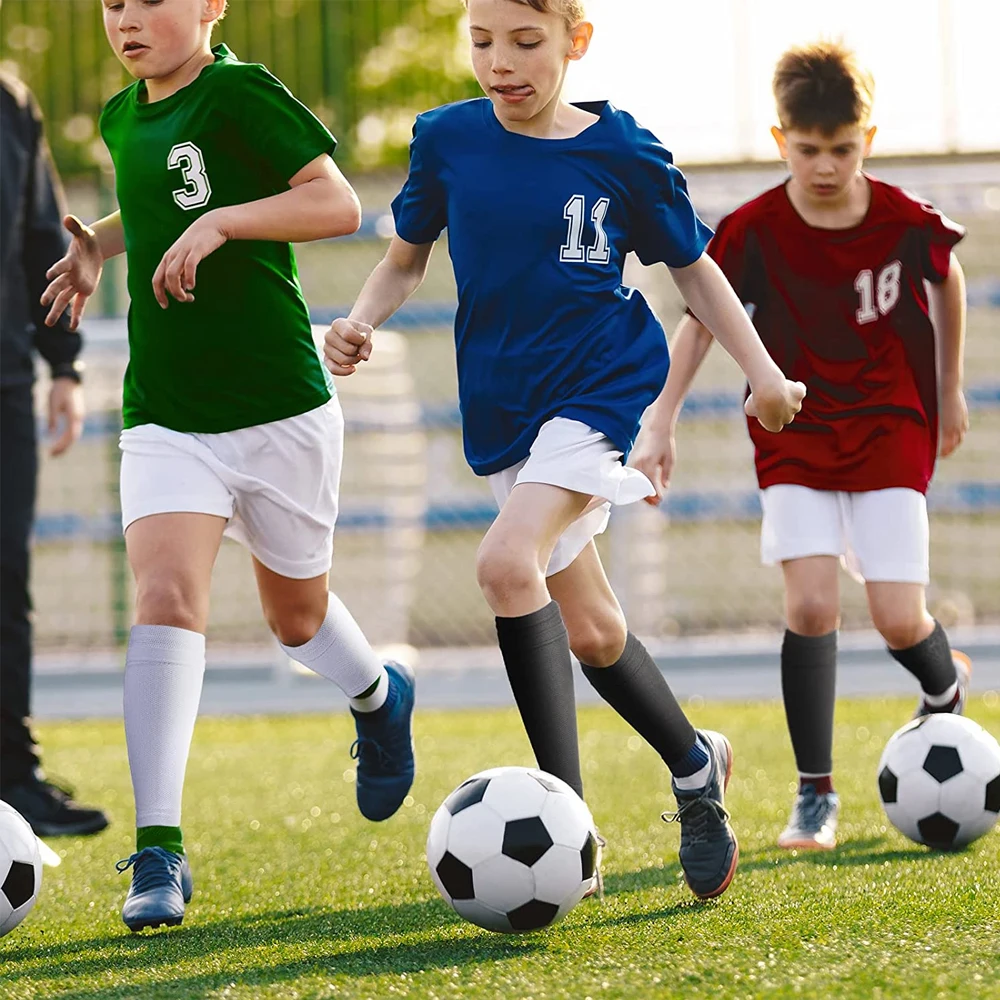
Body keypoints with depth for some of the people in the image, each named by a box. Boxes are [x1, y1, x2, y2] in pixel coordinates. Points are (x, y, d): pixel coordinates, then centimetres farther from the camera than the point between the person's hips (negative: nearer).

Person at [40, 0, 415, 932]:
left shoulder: (239, 94, -11)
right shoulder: (122, 117, 9)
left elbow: (337, 202, -18)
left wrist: (219, 223, -28)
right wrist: (97, 244, 13)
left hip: (279, 410, -4)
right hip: (165, 417, 4)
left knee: (296, 616, 16)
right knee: (165, 597, -19)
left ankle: (380, 698, 52)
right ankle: (159, 852, -23)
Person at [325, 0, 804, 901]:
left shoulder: (620, 151, -6)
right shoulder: (447, 140, 1)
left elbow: (693, 267, 8)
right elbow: (406, 258, 14)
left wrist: (762, 368, 1)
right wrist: (360, 324, -5)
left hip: (600, 381, -5)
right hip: (502, 407, 5)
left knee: (509, 562, -28)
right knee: (589, 628, 11)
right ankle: (696, 766, 37)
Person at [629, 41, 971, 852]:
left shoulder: (907, 222, -12)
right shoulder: (753, 232, -13)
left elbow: (947, 281, 9)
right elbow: (702, 320, -3)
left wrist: (950, 389, 18)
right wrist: (660, 424, -8)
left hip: (891, 431, 0)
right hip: (795, 437, 0)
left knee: (899, 620, -8)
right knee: (811, 604, -16)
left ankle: (948, 687, 30)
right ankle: (816, 794, -4)